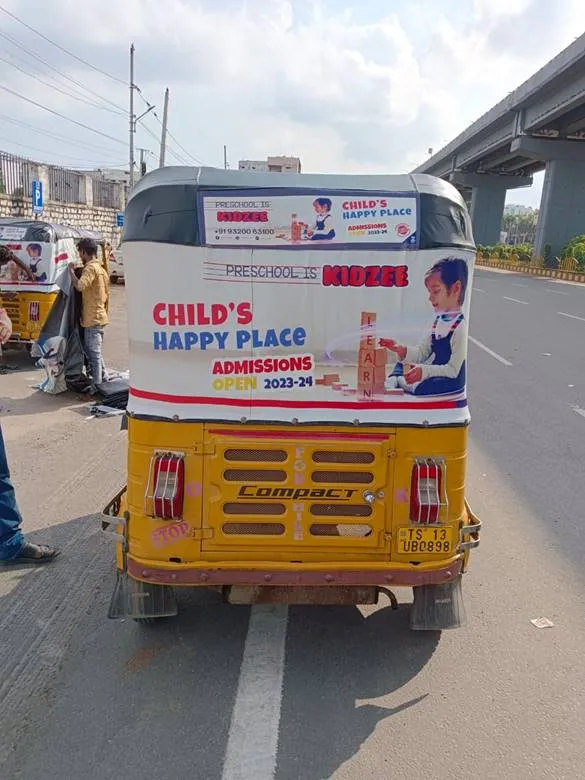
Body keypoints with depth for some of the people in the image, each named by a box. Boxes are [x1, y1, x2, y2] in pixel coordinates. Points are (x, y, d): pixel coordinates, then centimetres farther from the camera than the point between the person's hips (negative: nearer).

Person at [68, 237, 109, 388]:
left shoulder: (90, 268, -13)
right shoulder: (101, 268, 17)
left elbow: (80, 285, -29)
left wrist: (71, 270, -14)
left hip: (92, 318, -10)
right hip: (99, 315, 10)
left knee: (93, 353, -5)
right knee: (95, 352, 19)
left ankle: (96, 385, -1)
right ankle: (103, 380, 25)